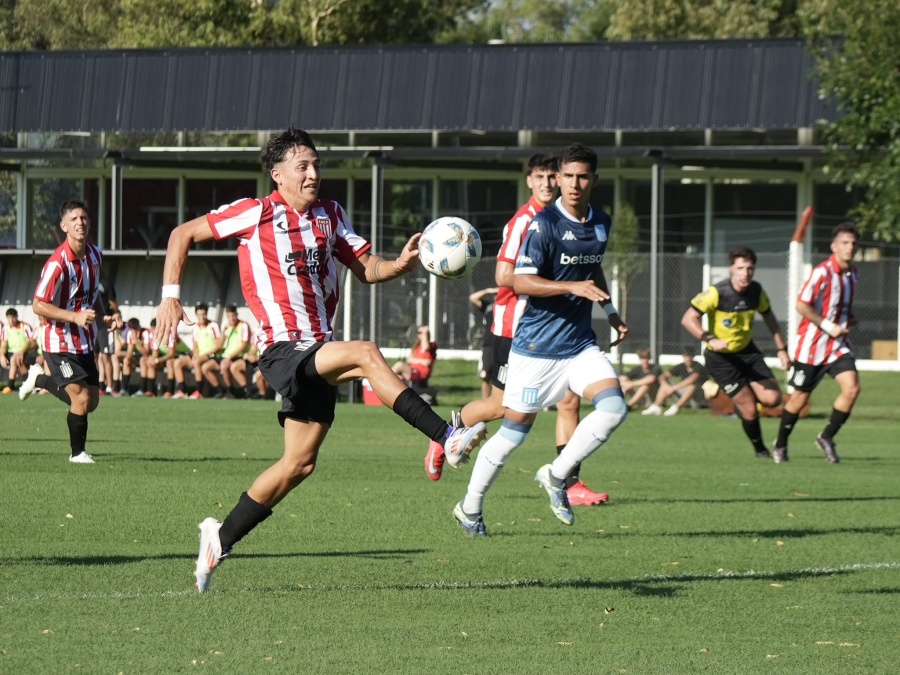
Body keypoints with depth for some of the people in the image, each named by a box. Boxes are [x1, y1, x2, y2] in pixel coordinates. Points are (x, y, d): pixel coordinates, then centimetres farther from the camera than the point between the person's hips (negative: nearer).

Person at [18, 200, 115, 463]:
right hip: (60, 343, -7)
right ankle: (78, 452, 9)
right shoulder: (57, 263, -22)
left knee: (91, 401, 11)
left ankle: (39, 379, 35)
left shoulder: (95, 255, 3)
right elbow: (38, 305, -20)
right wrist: (76, 317, -28)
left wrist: (103, 316, 2)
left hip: (85, 341, 7)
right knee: (81, 398, -13)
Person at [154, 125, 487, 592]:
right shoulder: (256, 214, -4)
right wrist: (170, 297, -7)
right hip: (282, 348, -7)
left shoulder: (331, 216, 13)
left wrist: (400, 265, -12)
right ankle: (447, 437, -34)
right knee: (365, 353, -30)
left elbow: (366, 269, 10)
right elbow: (183, 234, 2)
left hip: (318, 352, 7)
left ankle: (220, 539, 19)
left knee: (300, 463, 7)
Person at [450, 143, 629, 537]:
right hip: (537, 346, -6)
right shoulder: (545, 224, -14)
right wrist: (573, 287, -29)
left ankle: (556, 476, 2)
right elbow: (520, 282, -20)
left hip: (580, 343, 6)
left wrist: (611, 312, 23)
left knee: (614, 407, -15)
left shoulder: (602, 224, 9)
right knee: (515, 431, 0)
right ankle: (470, 508, 18)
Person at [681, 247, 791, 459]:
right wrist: (710, 339, -36)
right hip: (721, 357, -5)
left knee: (772, 398, -10)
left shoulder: (756, 291, -5)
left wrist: (782, 348, 8)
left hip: (747, 351, 5)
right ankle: (759, 449, 14)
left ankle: (742, 403, 22)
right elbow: (688, 319, -22)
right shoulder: (716, 293, -22)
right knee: (750, 410, -10)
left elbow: (769, 317, 12)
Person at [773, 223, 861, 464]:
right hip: (812, 344, -6)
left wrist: (848, 318, 5)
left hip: (838, 344, 6)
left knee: (852, 387, -13)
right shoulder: (822, 273, -18)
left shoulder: (853, 273, 6)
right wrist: (829, 327, -20)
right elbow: (802, 306, -19)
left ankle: (827, 438, 4)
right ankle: (780, 445, 25)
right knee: (800, 396, 5)